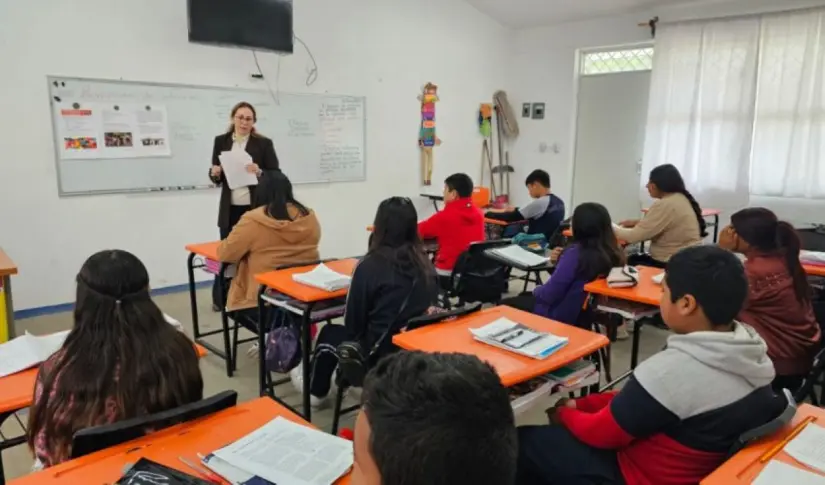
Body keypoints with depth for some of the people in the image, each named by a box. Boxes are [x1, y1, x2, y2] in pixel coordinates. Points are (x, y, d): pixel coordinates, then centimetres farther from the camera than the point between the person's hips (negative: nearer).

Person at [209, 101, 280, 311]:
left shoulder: (264, 143, -1)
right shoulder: (221, 141, 8)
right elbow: (215, 178, 12)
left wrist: (259, 172, -20)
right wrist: (215, 173, -10)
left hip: (256, 208, -2)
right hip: (229, 208, 2)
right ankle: (221, 298, 22)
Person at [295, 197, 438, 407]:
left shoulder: (370, 265, -17)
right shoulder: (424, 262, -2)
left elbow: (352, 323, -9)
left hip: (382, 353, -5)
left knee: (330, 333, 23)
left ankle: (315, 392, 45)